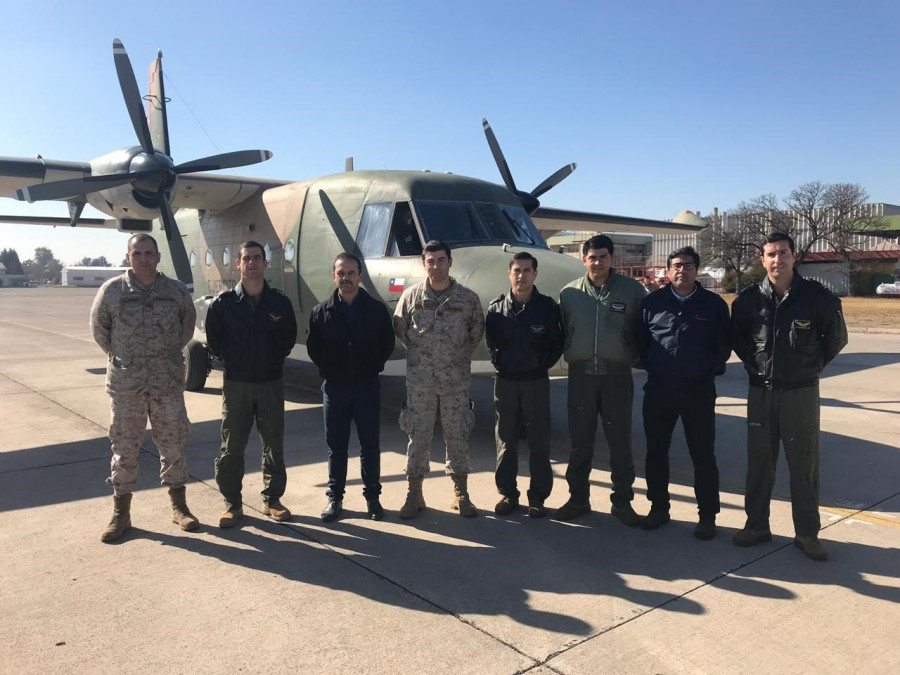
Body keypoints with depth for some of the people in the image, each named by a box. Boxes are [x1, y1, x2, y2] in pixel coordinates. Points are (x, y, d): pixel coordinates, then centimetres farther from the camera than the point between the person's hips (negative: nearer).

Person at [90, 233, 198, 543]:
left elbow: (187, 326, 13)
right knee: (124, 447, 7)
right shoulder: (112, 290, -4)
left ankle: (179, 506, 23)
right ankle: (120, 513, 19)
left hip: (168, 381, 1)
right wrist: (122, 356, 10)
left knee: (173, 444, 9)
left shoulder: (176, 290, 0)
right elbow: (99, 329, 7)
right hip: (125, 383, -1)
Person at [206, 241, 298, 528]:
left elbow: (290, 336, 9)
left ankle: (272, 500, 23)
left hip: (271, 383, 1)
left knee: (274, 445, 8)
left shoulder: (280, 301, -2)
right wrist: (231, 362, 2)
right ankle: (233, 504, 19)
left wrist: (275, 360, 2)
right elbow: (213, 338, 5)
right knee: (231, 447, 5)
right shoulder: (223, 302, -5)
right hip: (235, 383, -1)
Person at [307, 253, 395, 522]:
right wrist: (328, 369, 4)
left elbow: (387, 343, 6)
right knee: (336, 444, 9)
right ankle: (334, 497, 20)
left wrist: (373, 368, 2)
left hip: (367, 386, 0)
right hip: (334, 387, 1)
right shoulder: (322, 311, 0)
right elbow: (313, 346, 8)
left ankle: (372, 496, 19)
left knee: (370, 444, 6)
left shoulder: (377, 309, -2)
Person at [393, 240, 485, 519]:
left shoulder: (468, 298, -3)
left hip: (456, 379, 0)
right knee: (418, 436, 7)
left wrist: (458, 355, 10)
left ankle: (461, 495, 21)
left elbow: (477, 332, 9)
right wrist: (420, 353, 10)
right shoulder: (411, 296, -2)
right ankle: (414, 494, 20)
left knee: (458, 437, 7)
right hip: (419, 379, 0)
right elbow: (399, 329, 8)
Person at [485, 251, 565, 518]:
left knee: (539, 442, 4)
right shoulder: (496, 308, 0)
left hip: (536, 382, -1)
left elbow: (557, 343, 2)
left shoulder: (548, 306, -6)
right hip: (505, 381, 2)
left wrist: (543, 364, -3)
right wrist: (499, 363, 3)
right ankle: (507, 494, 20)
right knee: (506, 441, 8)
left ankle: (537, 497, 16)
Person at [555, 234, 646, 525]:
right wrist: (571, 355, 4)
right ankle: (578, 498, 23)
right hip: (580, 375, 2)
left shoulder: (632, 290, -2)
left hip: (617, 376, -1)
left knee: (620, 442, 6)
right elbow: (561, 332, 10)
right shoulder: (569, 293, 3)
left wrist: (634, 357, 0)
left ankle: (622, 501, 21)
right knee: (580, 441, 10)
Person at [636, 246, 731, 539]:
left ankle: (707, 516, 16)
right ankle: (658, 508, 25)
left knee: (703, 455, 4)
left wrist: (711, 370, 3)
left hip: (699, 391, -2)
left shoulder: (714, 304, 0)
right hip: (658, 389, 2)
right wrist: (652, 367, 7)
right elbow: (640, 341, 9)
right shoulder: (651, 302, 3)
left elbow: (724, 345, 7)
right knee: (655, 451, 10)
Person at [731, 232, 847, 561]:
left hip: (802, 393, -1)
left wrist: (812, 366, 3)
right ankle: (756, 525, 23)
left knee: (805, 465, 6)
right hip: (761, 392, 2)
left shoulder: (818, 296, -8)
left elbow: (837, 337, 6)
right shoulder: (748, 298, -4)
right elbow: (737, 336, 13)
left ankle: (807, 533, 18)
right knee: (759, 462, 10)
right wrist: (754, 364, 6)